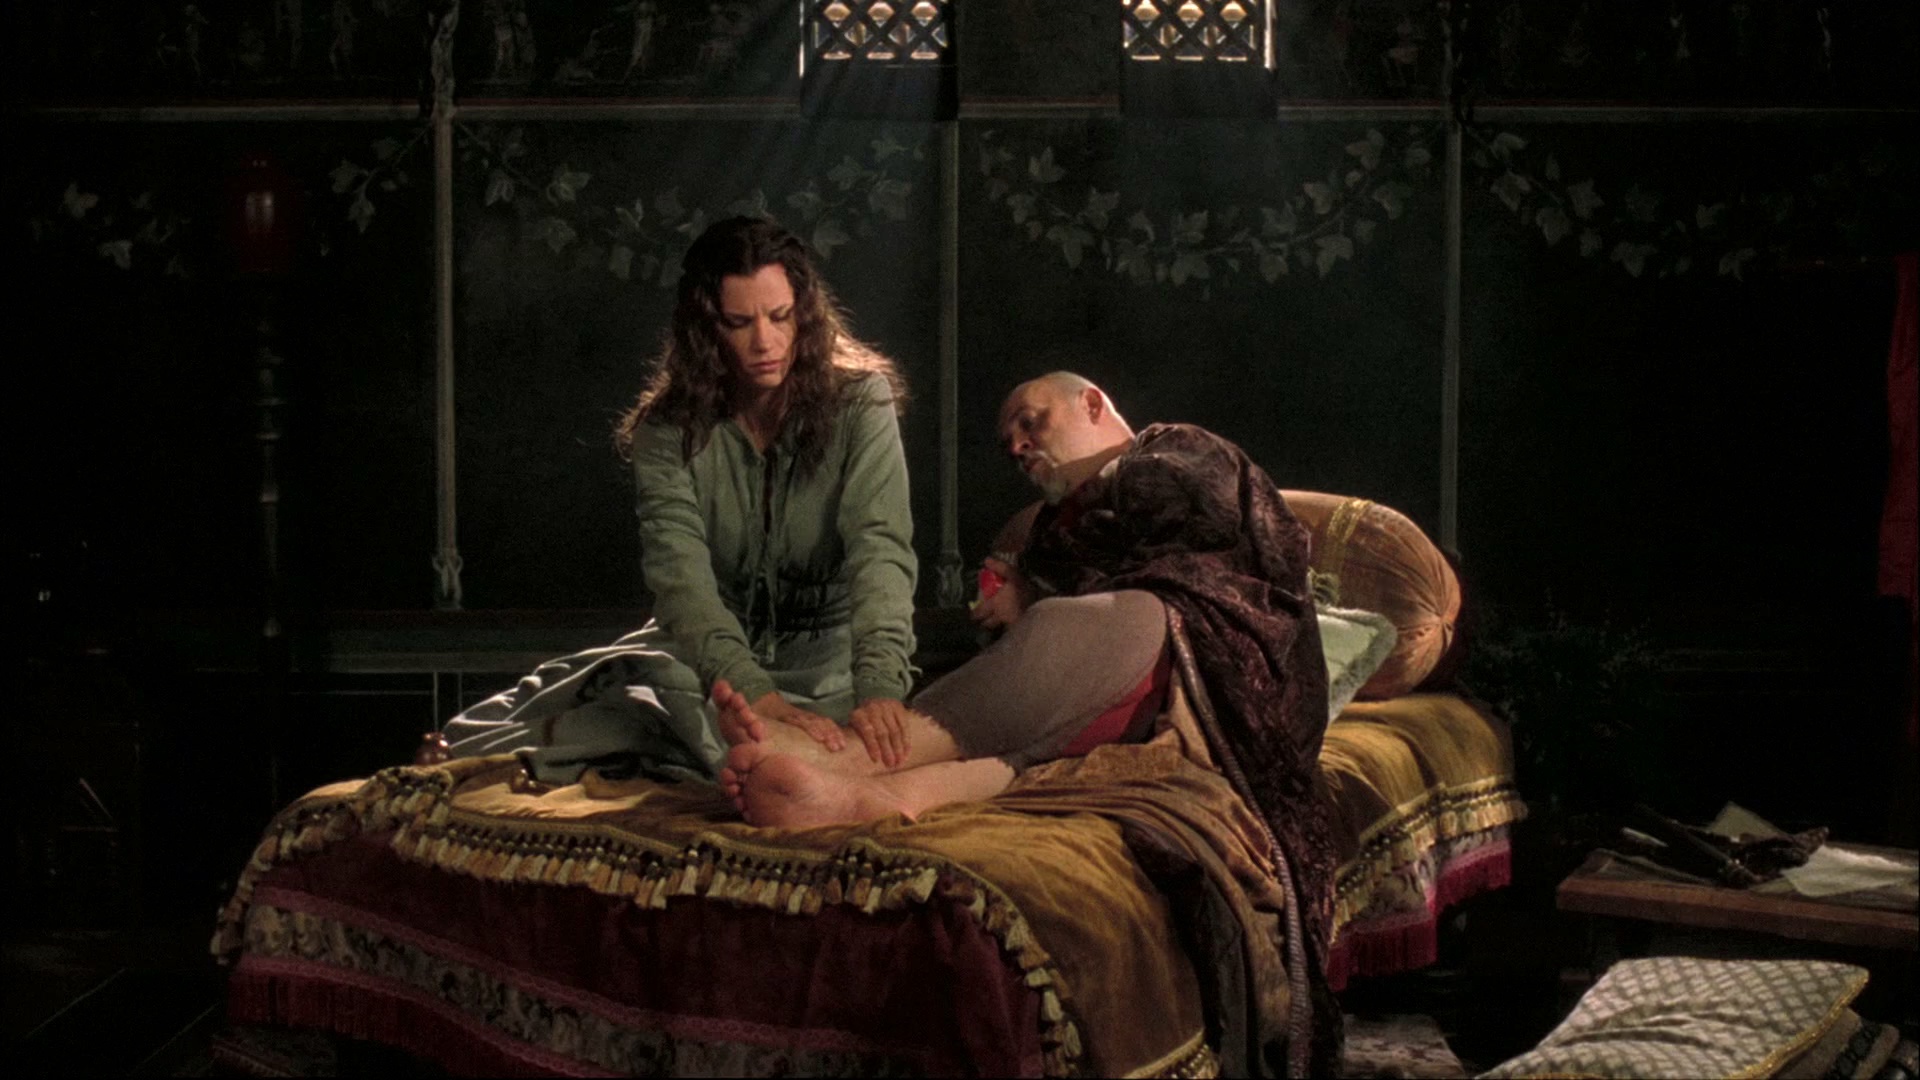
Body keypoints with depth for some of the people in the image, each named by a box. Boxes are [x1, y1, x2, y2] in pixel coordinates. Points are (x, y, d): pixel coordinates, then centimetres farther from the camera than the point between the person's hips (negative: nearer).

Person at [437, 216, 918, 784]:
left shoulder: (859, 399, -10)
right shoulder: (668, 429, -9)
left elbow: (881, 548, -23)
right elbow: (679, 577, -23)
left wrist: (878, 685, -42)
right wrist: (756, 695, -41)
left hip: (830, 651, -1)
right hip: (711, 650, 1)